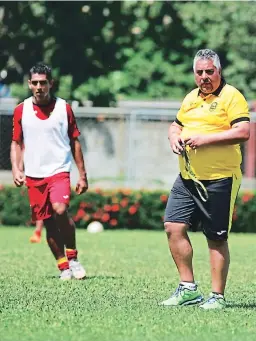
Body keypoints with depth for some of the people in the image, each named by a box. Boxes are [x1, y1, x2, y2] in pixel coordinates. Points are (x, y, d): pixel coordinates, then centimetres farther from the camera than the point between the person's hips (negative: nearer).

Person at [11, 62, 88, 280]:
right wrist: (16, 169, -3)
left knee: (60, 210, -25)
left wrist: (82, 175, 5)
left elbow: (75, 142, 7)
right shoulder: (21, 110, 5)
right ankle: (64, 267, 15)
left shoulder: (64, 108, 2)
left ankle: (73, 257, -6)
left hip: (59, 170, -2)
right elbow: (16, 142, 12)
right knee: (48, 223, 3)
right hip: (34, 175, 3)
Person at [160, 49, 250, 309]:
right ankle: (188, 288, 9)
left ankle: (217, 296, 8)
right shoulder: (191, 98, 15)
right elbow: (176, 125, 28)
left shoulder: (231, 96, -6)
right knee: (173, 227, -1)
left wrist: (206, 139, -21)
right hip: (187, 178, 7)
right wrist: (174, 137, 4)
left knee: (217, 239, -1)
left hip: (219, 180, -7)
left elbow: (243, 132, -17)